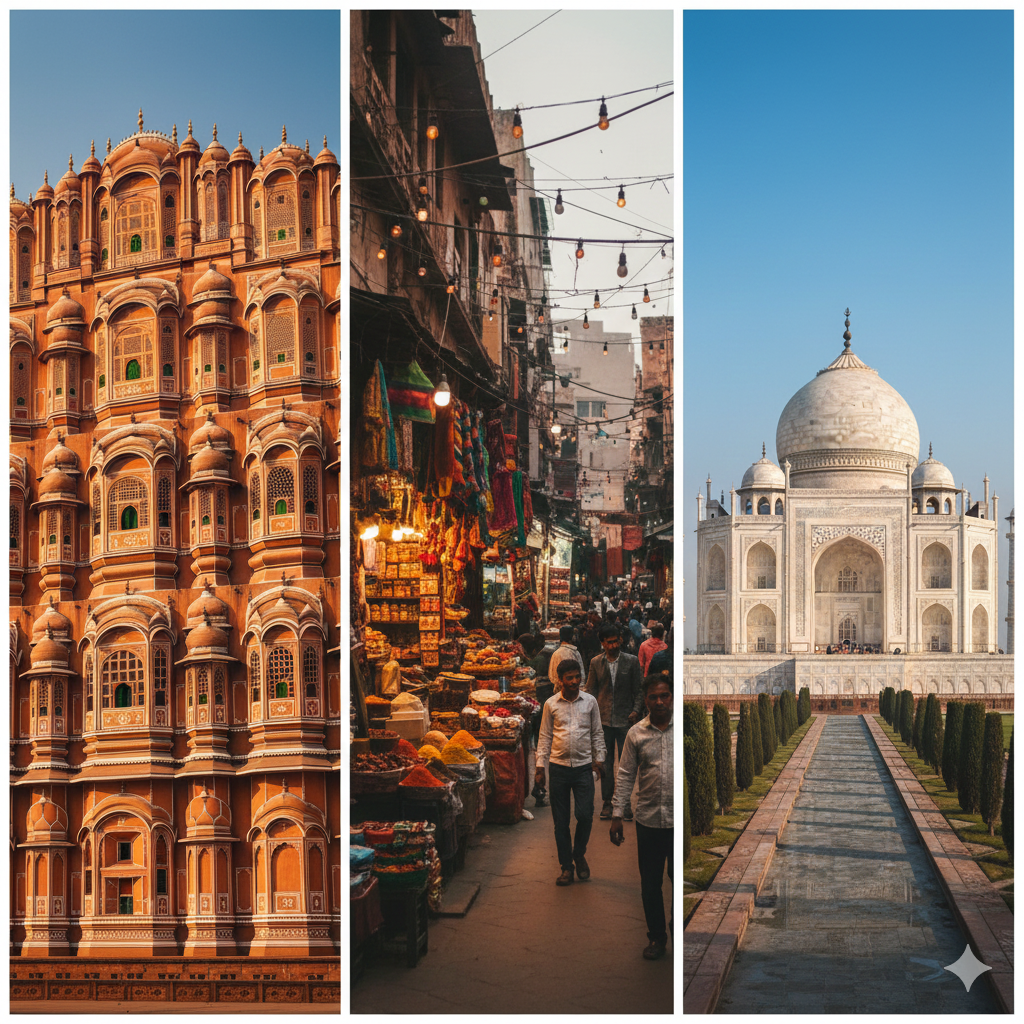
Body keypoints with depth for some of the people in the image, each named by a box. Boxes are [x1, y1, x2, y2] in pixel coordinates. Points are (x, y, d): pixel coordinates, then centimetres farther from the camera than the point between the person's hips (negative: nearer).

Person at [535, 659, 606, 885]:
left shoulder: (590, 702, 5)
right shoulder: (551, 704, 3)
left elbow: (597, 734, 11)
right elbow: (545, 737, 7)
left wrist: (599, 759, 2)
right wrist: (540, 767, 2)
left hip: (583, 767, 0)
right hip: (558, 767, 0)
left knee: (585, 815, -8)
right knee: (560, 821, 3)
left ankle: (579, 854, 18)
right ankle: (566, 867, 14)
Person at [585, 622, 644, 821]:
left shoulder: (631, 661, 1)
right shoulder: (596, 663, 5)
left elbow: (639, 689, 5)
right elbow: (591, 689, 10)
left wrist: (636, 710, -8)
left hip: (625, 719, -1)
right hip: (603, 719, 1)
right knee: (605, 763, 6)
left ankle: (625, 803, 10)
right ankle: (607, 802, 14)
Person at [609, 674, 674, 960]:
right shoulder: (636, 734, 4)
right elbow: (625, 776, 6)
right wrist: (617, 815, 2)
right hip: (648, 819, 2)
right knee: (650, 883, 9)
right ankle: (657, 937, 25)